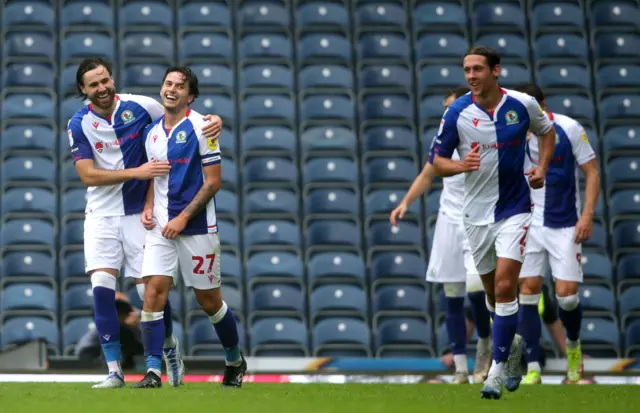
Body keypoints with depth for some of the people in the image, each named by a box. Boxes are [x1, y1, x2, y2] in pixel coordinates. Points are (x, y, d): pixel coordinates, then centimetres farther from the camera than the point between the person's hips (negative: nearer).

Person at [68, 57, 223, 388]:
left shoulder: (139, 106, -6)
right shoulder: (78, 124, -6)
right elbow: (88, 176, -12)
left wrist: (213, 120, -14)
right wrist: (137, 172, -20)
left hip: (139, 212, 0)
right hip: (102, 214, 0)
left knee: (149, 288, -1)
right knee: (102, 286, -14)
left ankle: (168, 345, 30)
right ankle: (114, 371, -7)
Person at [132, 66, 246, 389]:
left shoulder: (200, 127, -8)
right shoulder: (152, 132, 10)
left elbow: (214, 181, -10)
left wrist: (183, 218, -15)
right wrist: (148, 208, 4)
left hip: (197, 226, -4)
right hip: (161, 226, 4)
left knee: (209, 300, 5)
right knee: (154, 290, -12)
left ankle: (234, 360, 27)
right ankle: (153, 371, -12)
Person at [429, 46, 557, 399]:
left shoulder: (523, 105, -7)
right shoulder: (457, 112, -7)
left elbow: (547, 131, 15)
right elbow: (436, 160, -1)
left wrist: (542, 167, -1)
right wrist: (461, 165, -22)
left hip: (514, 208, -2)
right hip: (477, 212, 2)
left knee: (505, 286, -16)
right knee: (492, 291, 13)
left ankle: (497, 370, -12)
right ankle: (513, 343, 41)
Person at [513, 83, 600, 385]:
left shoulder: (569, 129, -9)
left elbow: (592, 172, -3)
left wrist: (587, 215, -11)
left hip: (564, 225, -2)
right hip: (529, 222, 2)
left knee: (566, 294, -7)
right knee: (528, 291, -4)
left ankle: (573, 344, 26)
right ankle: (532, 369, 1)